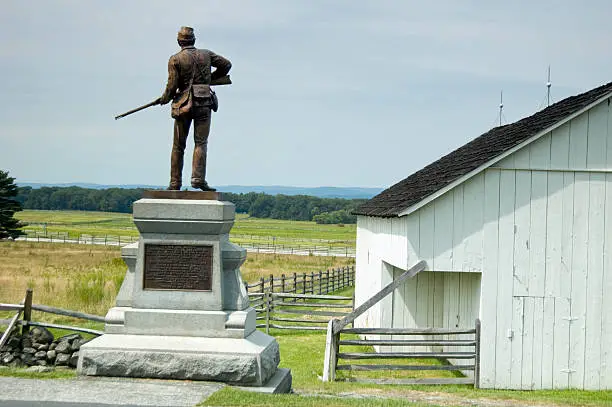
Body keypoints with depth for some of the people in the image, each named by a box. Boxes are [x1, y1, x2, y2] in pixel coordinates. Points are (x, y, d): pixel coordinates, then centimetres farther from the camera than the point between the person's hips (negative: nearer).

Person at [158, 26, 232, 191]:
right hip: (204, 103, 1)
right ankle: (198, 179, -18)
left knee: (178, 146, 8)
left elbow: (172, 85, -5)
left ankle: (175, 182, 9)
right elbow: (226, 64, 14)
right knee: (200, 143, -3)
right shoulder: (206, 54, 6)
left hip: (183, 105, -1)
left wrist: (165, 99, 13)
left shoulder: (175, 59, -2)